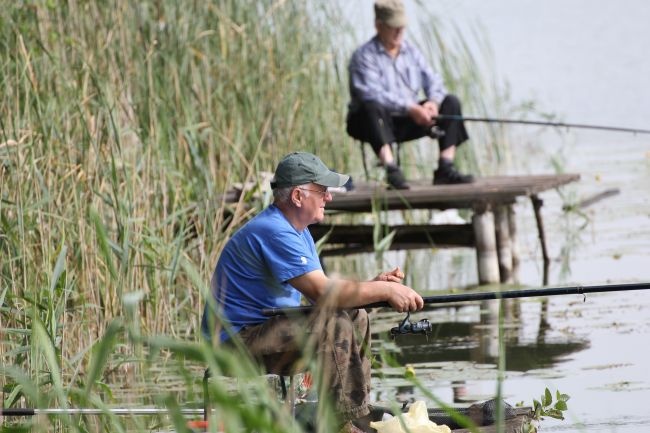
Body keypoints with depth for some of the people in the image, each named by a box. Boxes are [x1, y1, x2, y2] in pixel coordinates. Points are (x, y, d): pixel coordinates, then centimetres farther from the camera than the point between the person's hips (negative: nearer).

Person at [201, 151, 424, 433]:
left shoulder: (297, 231, 13)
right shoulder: (273, 232, -22)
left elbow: (322, 292, 9)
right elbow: (323, 293, -26)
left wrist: (373, 285, -6)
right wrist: (385, 291, -19)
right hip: (238, 340, -11)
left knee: (356, 318, 7)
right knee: (335, 325, -25)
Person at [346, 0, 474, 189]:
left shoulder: (411, 51, 12)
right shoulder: (363, 56, -9)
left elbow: (433, 81, 6)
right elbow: (372, 93, -24)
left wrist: (433, 102, -18)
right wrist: (410, 108, -32)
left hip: (407, 123, 6)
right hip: (379, 123, -6)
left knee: (451, 102, -6)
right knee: (373, 107, -38)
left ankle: (445, 168, -15)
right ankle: (391, 169, -47)